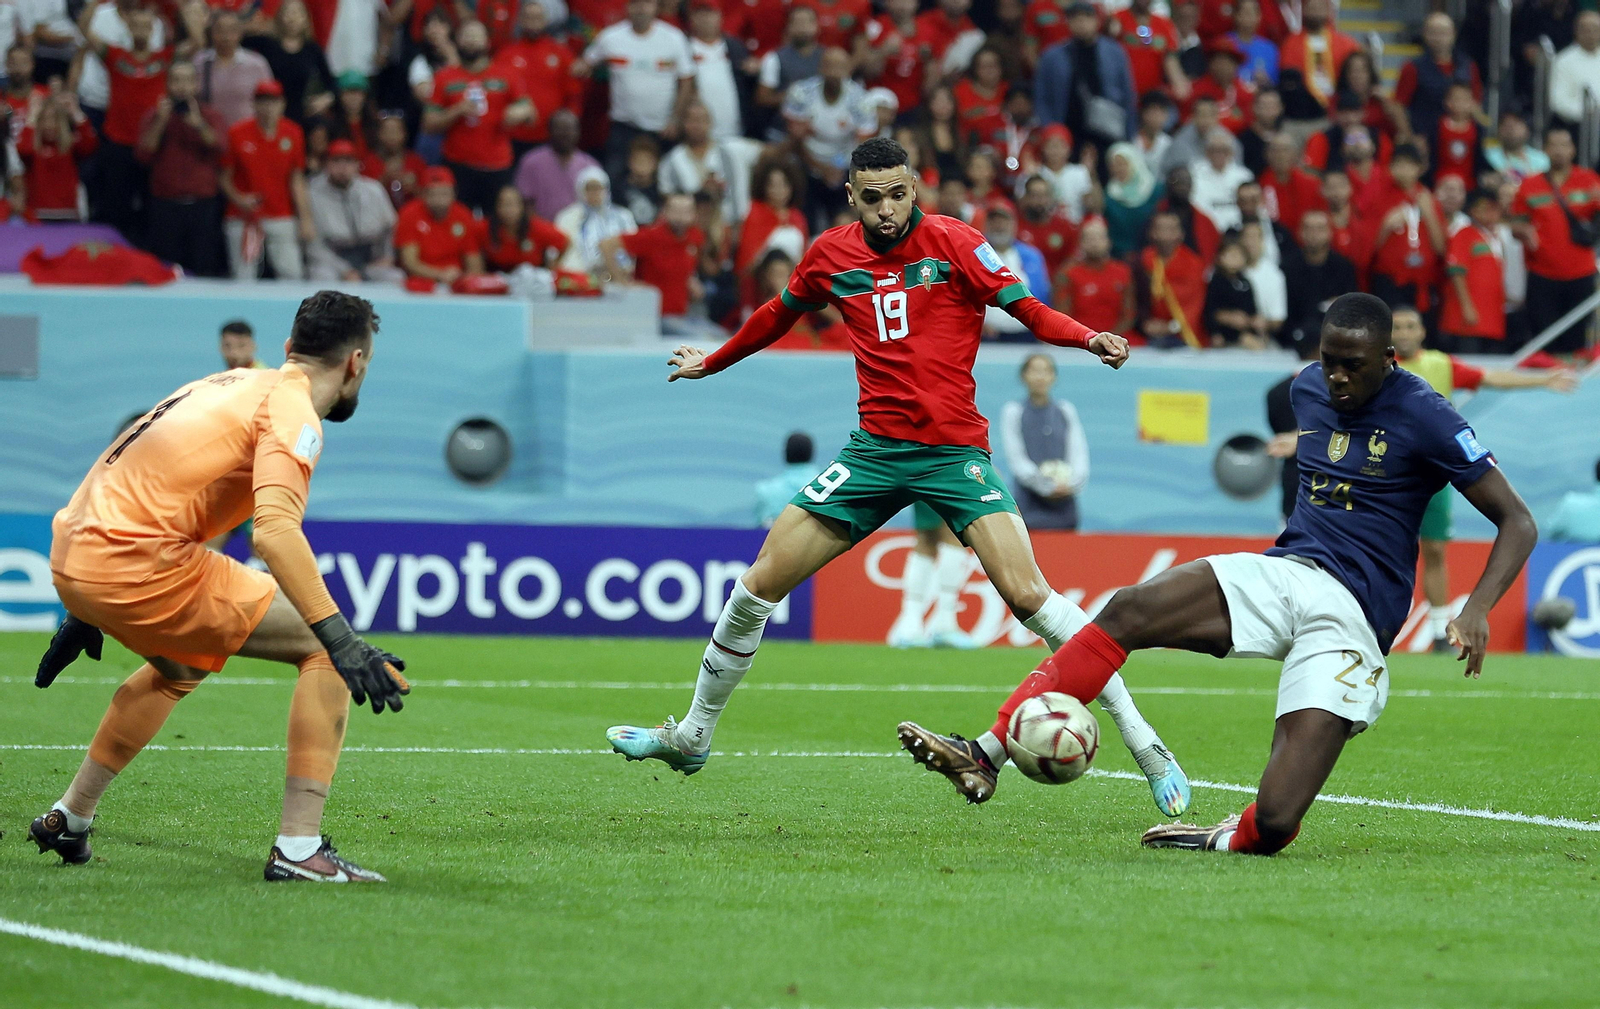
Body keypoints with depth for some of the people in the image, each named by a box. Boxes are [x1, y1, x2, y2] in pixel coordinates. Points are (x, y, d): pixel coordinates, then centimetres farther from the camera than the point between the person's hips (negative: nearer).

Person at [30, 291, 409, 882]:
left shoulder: (233, 384, 21)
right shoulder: (292, 410, -6)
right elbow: (275, 530, -24)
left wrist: (86, 610, 36)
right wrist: (341, 641, -29)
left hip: (73, 551, 9)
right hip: (139, 563, -9)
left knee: (182, 666, 37)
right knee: (322, 648, -4)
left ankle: (67, 821, 40)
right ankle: (298, 848, -10)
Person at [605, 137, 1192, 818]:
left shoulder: (952, 242, -5)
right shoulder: (830, 255, 7)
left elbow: (1027, 310, -7)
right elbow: (780, 314, 27)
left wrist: (1091, 339, -26)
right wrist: (713, 361, 38)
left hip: (953, 451, -4)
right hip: (875, 449, 4)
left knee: (1025, 591, -20)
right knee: (759, 586, 1)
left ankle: (1142, 742, -14)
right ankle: (692, 736, 22)